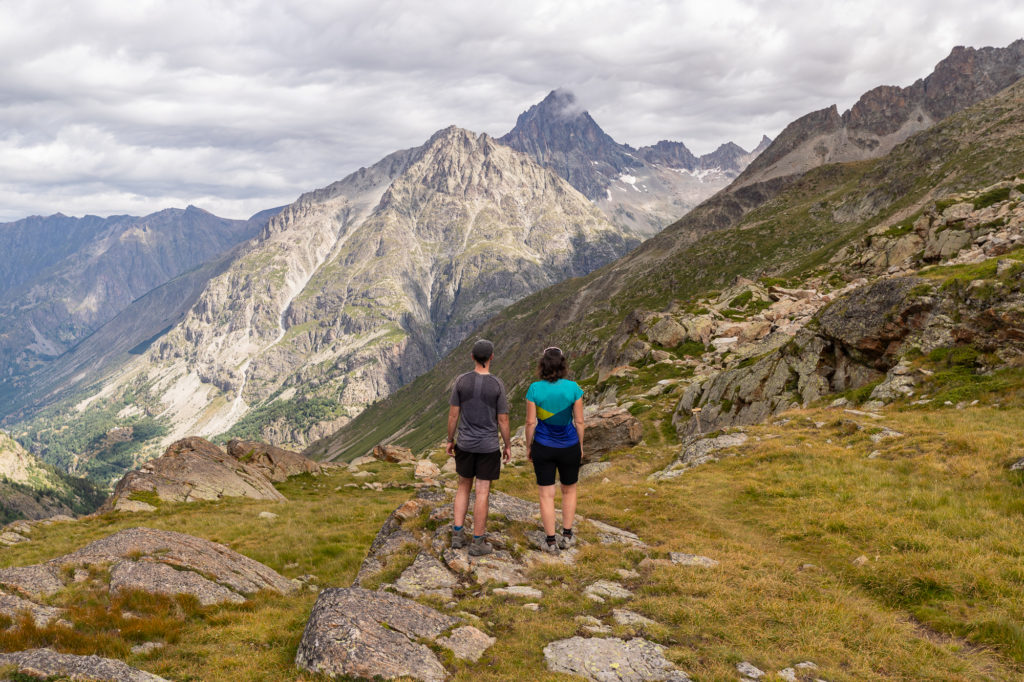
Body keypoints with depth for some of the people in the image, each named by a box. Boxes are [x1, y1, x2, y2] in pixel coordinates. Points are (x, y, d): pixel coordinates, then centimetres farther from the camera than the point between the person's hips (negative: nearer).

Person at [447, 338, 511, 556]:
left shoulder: (461, 381, -8)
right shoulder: (497, 385, -14)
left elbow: (452, 414, -3)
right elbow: (503, 420, -9)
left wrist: (450, 440, 11)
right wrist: (508, 446, 5)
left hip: (465, 445, 3)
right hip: (488, 447, -3)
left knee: (464, 487, 20)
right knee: (482, 494, 5)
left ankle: (458, 535, 19)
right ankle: (478, 543, 13)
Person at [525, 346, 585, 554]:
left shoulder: (534, 389, -12)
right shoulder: (573, 388, -11)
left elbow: (530, 422, -9)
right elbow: (579, 421, -6)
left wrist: (528, 447, 5)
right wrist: (580, 446, 8)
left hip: (543, 447, -1)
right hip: (569, 446, 1)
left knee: (546, 495, 9)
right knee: (569, 490, 21)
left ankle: (550, 542, 13)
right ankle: (566, 536, 24)